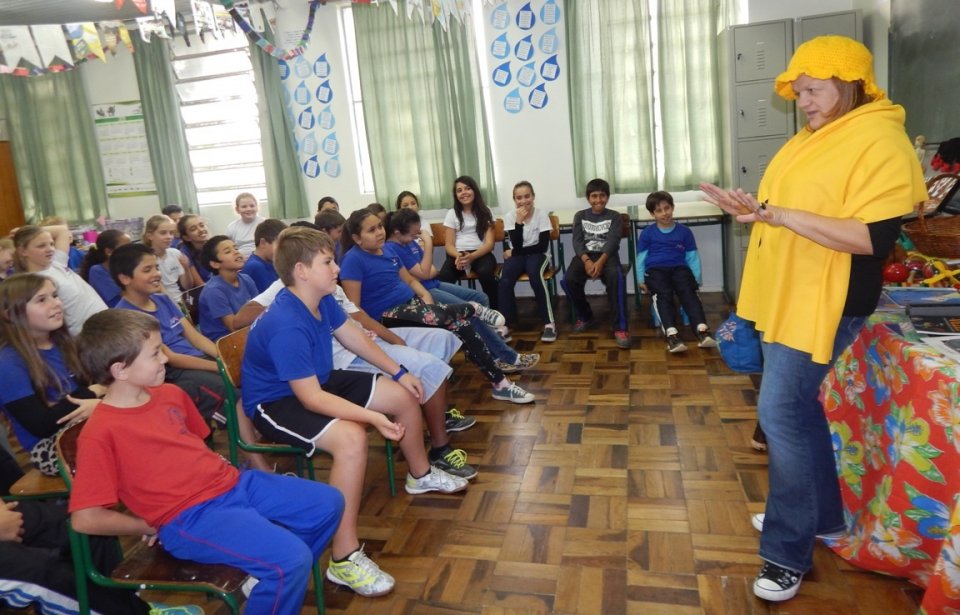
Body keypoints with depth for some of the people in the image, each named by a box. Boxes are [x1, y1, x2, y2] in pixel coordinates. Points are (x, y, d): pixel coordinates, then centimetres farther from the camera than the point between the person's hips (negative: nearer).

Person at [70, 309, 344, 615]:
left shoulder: (170, 394, 9)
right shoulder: (100, 432, -15)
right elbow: (85, 519, -16)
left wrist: (218, 471, 8)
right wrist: (153, 524, -5)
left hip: (232, 484, 8)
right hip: (191, 515, -8)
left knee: (329, 503, 7)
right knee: (291, 558, -26)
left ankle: (282, 582, 26)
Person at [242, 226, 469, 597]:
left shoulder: (322, 300, -7)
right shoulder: (286, 327, -33)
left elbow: (353, 337, 9)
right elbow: (311, 399, -34)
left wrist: (399, 372, 7)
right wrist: (374, 417, -39)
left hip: (319, 382, 9)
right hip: (276, 403, -9)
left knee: (404, 396, 8)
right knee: (351, 437, -37)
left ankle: (420, 475, 35)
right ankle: (344, 558, -24)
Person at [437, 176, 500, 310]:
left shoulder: (485, 212, 9)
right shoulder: (452, 214, 12)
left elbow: (489, 243, 0)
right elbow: (449, 244, 5)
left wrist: (472, 257, -21)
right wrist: (458, 256, -20)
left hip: (480, 254, 0)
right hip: (458, 254, 1)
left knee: (485, 272, -37)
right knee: (443, 277, -34)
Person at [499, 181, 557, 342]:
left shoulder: (541, 215, -7)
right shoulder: (510, 216, -3)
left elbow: (543, 246, -12)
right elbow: (517, 245, -12)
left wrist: (514, 252, -12)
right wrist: (519, 221, -23)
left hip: (537, 255, -2)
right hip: (517, 255, 2)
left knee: (535, 275, -36)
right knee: (504, 280, -31)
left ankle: (549, 323, -30)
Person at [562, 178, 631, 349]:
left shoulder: (614, 217, 9)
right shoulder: (580, 216, 14)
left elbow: (613, 241, -7)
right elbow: (577, 241, 0)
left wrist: (600, 262, -26)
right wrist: (587, 261, -20)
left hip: (607, 256, -2)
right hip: (585, 256, 2)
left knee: (616, 277, -36)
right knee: (568, 280, -28)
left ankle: (620, 327, -31)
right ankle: (585, 316, 0)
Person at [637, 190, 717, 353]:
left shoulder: (684, 231, 16)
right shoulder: (647, 233, 12)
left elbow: (692, 257, 17)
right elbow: (641, 257, 13)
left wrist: (696, 279, 7)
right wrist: (641, 280, 2)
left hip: (679, 268, 1)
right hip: (655, 269, -1)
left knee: (688, 291, -31)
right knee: (664, 294, -33)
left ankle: (702, 331, -45)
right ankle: (671, 335, -50)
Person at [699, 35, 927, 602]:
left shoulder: (880, 141, -16)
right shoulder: (814, 137, 14)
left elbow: (875, 237, -25)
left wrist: (778, 215, -30)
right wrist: (749, 208, 2)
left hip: (823, 304, -10)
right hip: (784, 297, 10)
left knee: (782, 413, -9)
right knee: (798, 408, 16)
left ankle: (789, 552, 5)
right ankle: (821, 514, 34)